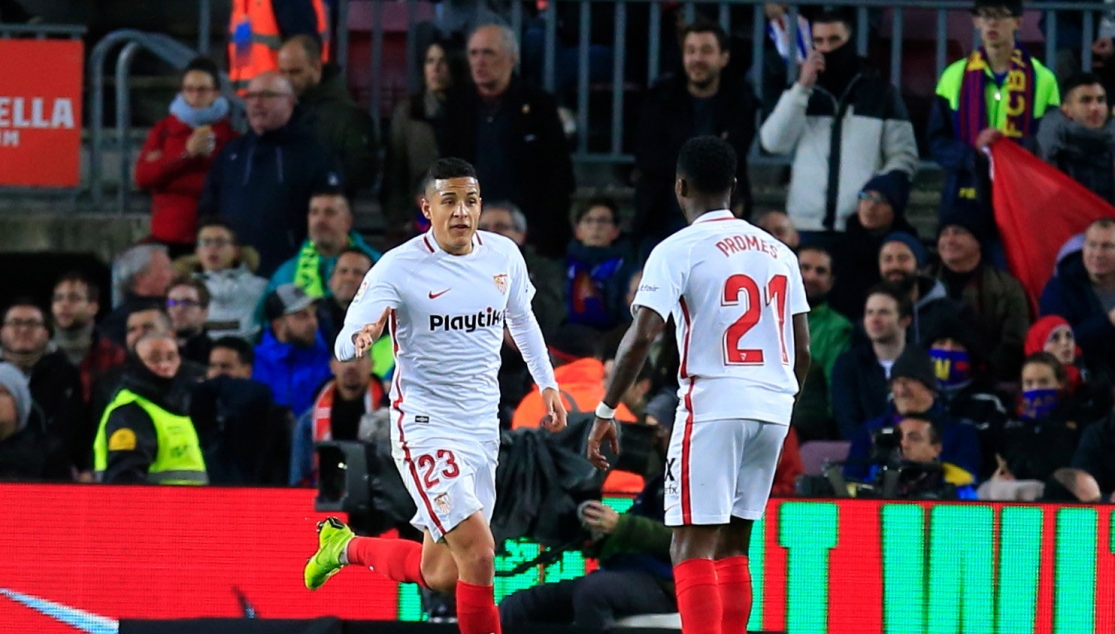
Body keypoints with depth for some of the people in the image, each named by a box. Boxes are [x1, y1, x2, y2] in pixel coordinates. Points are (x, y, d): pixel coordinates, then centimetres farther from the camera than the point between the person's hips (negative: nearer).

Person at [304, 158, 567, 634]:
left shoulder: (504, 255, 1)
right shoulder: (398, 267, -14)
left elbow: (522, 319, 22)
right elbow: (344, 345, -19)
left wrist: (547, 383, 19)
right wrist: (363, 338, -41)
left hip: (482, 427, 6)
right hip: (425, 427, -6)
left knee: (439, 575, 11)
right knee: (478, 553, -21)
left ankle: (345, 546, 39)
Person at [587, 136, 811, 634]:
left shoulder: (678, 250, -5)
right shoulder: (777, 251, 14)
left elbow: (641, 337, -13)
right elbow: (802, 350, 14)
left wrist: (605, 413, -6)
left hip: (712, 405, -6)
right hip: (772, 407, 6)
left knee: (692, 548, -7)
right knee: (732, 546, 16)